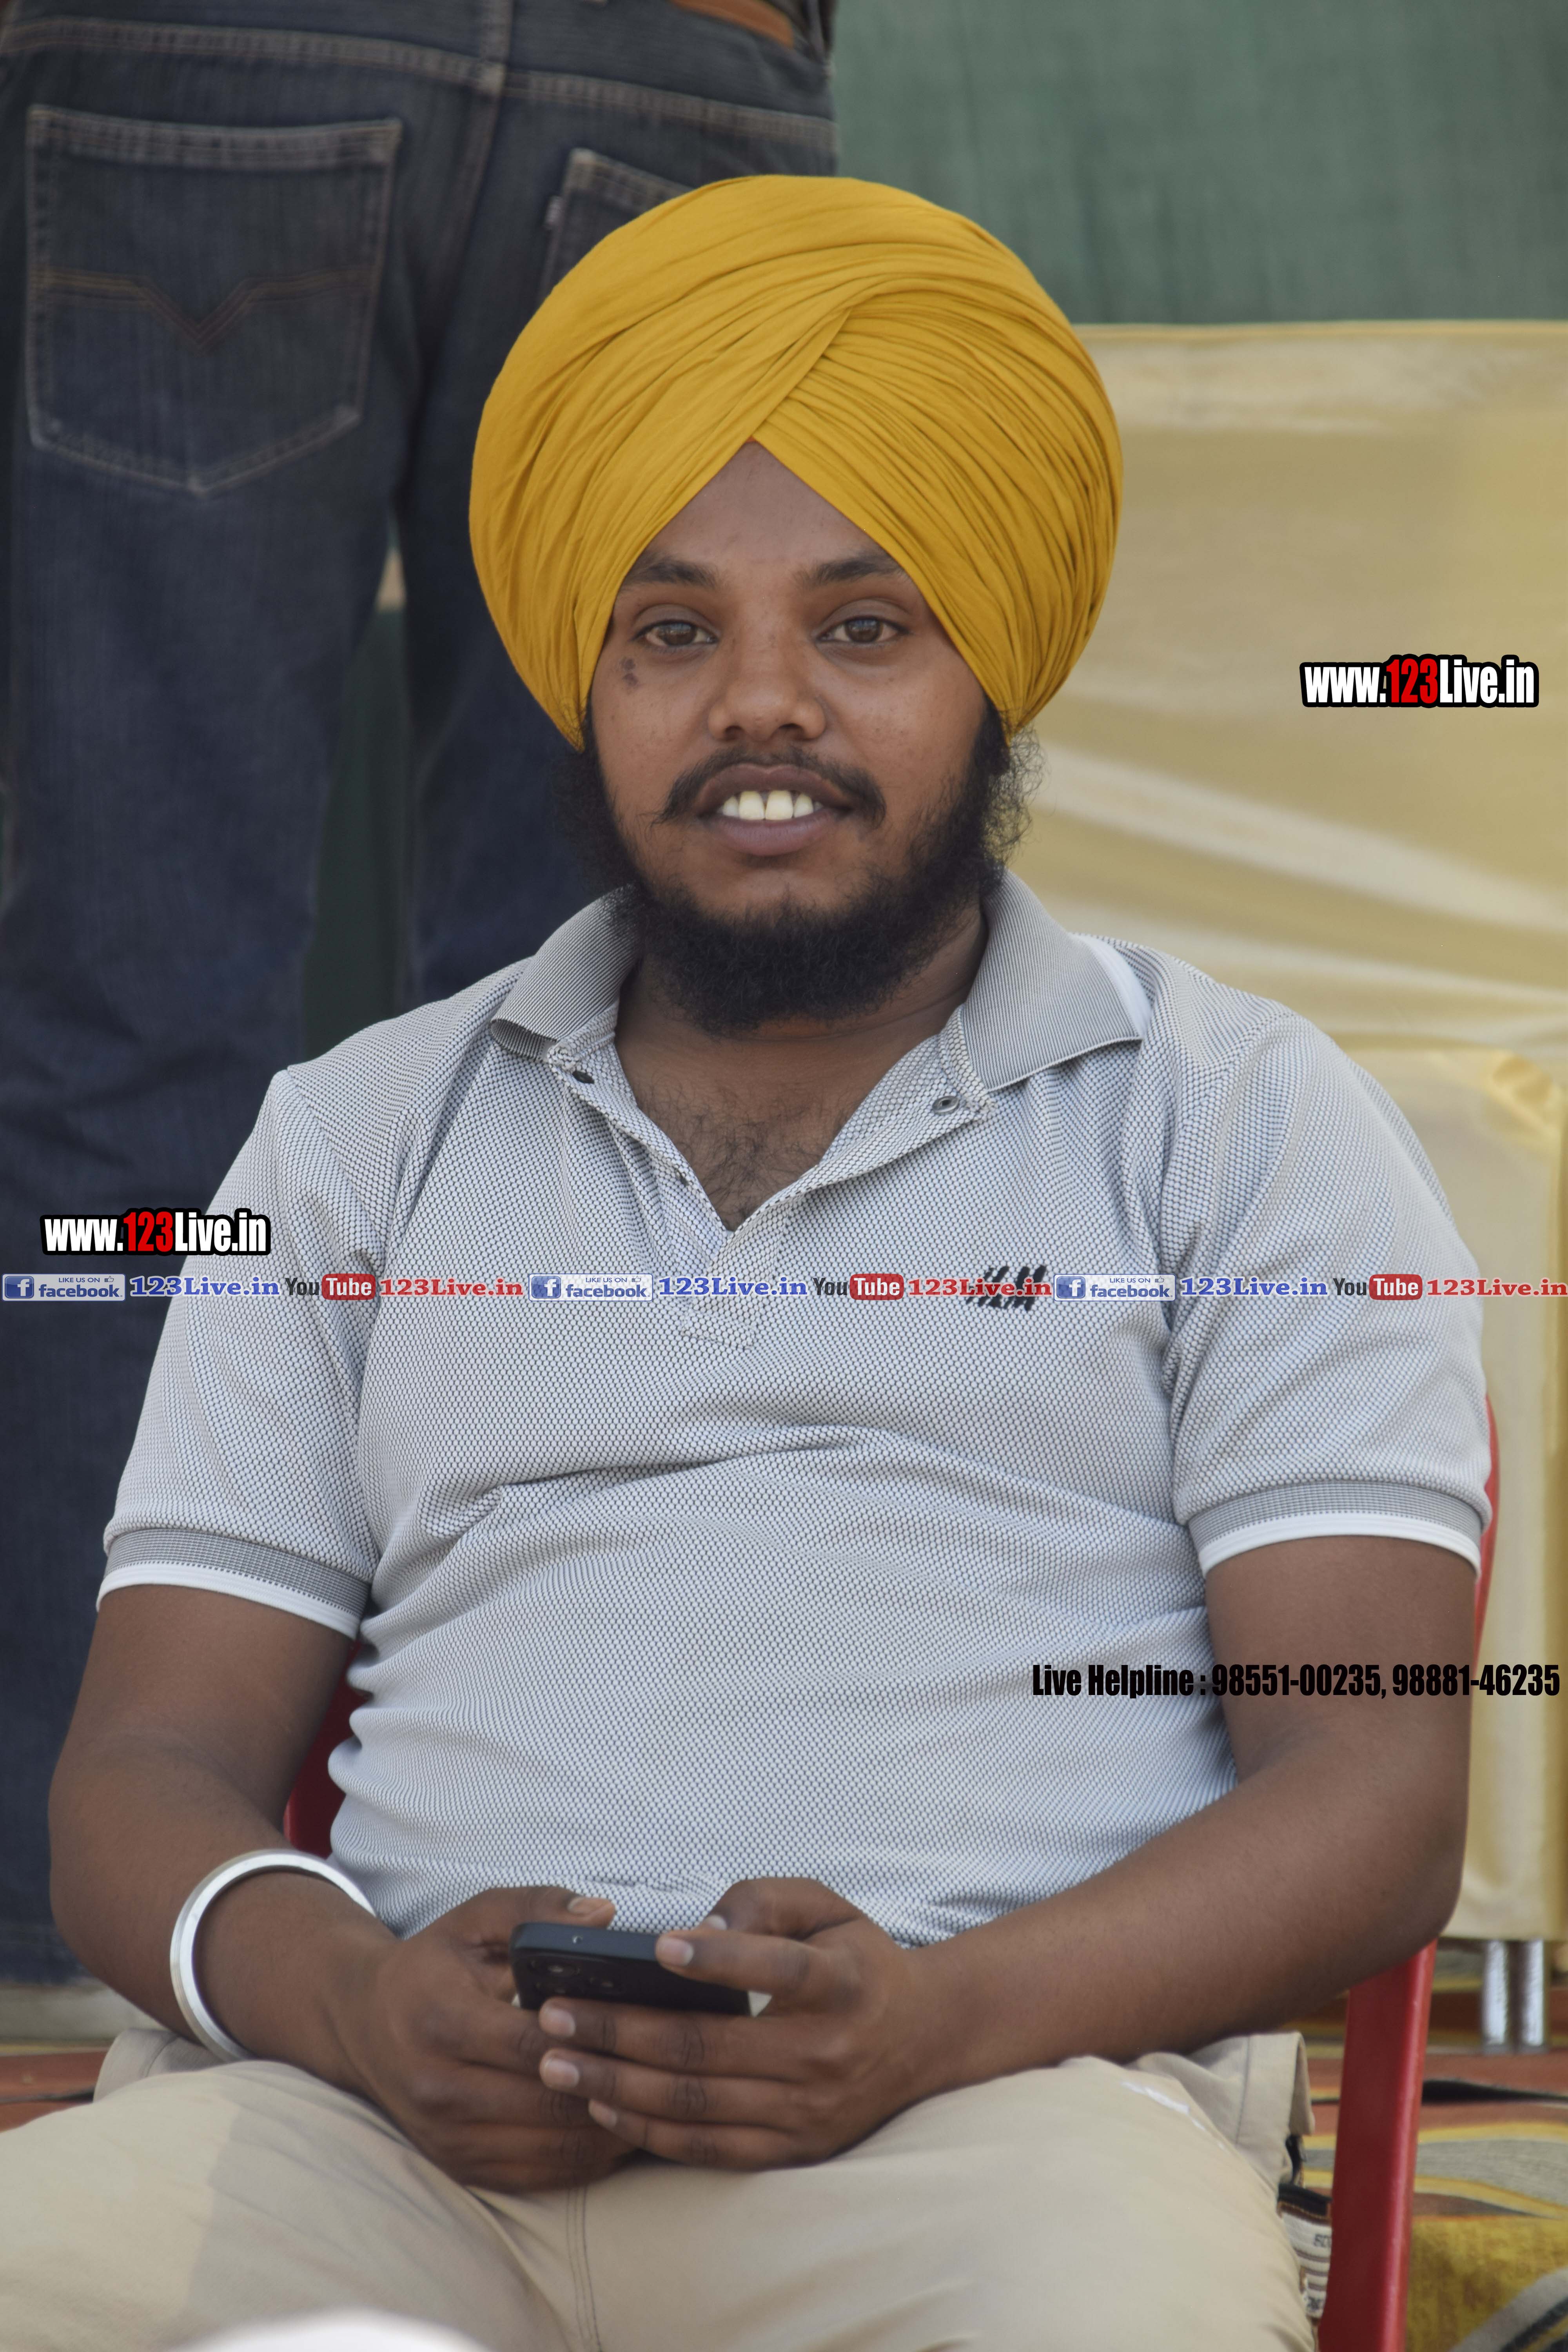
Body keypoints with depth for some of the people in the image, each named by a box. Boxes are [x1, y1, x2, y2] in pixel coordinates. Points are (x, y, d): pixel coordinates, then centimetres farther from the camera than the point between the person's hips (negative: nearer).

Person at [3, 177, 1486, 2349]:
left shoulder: (1243, 1126, 16)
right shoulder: (359, 1140, 24)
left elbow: (1375, 1794, 5)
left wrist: (944, 2014, -15)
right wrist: (362, 2003, -9)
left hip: (1008, 2100, -2)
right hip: (395, 2127, 2)